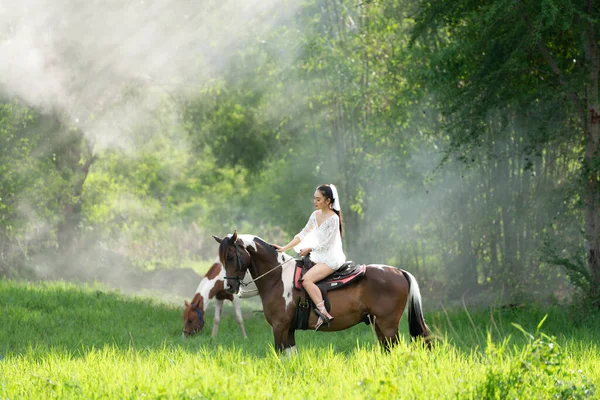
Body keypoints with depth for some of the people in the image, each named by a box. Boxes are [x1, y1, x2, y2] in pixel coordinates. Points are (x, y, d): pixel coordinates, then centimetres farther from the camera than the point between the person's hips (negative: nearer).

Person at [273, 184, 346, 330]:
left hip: (332, 259, -10)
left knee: (307, 279, -28)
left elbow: (327, 244, -16)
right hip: (319, 258, 10)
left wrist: (309, 249, -12)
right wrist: (284, 248, 8)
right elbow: (302, 235, 14)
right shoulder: (315, 215, 11)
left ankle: (324, 313, -35)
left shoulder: (333, 218, -15)